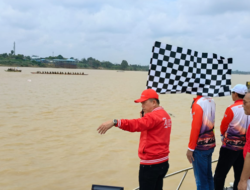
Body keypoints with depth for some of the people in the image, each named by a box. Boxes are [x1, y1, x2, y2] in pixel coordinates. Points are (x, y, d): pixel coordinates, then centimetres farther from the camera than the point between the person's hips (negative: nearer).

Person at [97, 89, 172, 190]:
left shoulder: (153, 116, -18)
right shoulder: (164, 115, 13)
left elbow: (135, 124, -34)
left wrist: (114, 122, -44)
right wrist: (144, 117, 0)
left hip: (151, 164, -10)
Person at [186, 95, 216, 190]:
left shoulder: (197, 103, -18)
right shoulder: (211, 101, 4)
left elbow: (195, 128, -17)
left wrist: (190, 148, -12)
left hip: (200, 146, -8)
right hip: (210, 143, 8)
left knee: (201, 179, 1)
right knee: (208, 176, 18)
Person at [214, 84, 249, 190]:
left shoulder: (232, 109, -15)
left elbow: (223, 128, -4)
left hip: (230, 146, -6)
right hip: (244, 147, 6)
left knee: (220, 175, 3)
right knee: (240, 176, 13)